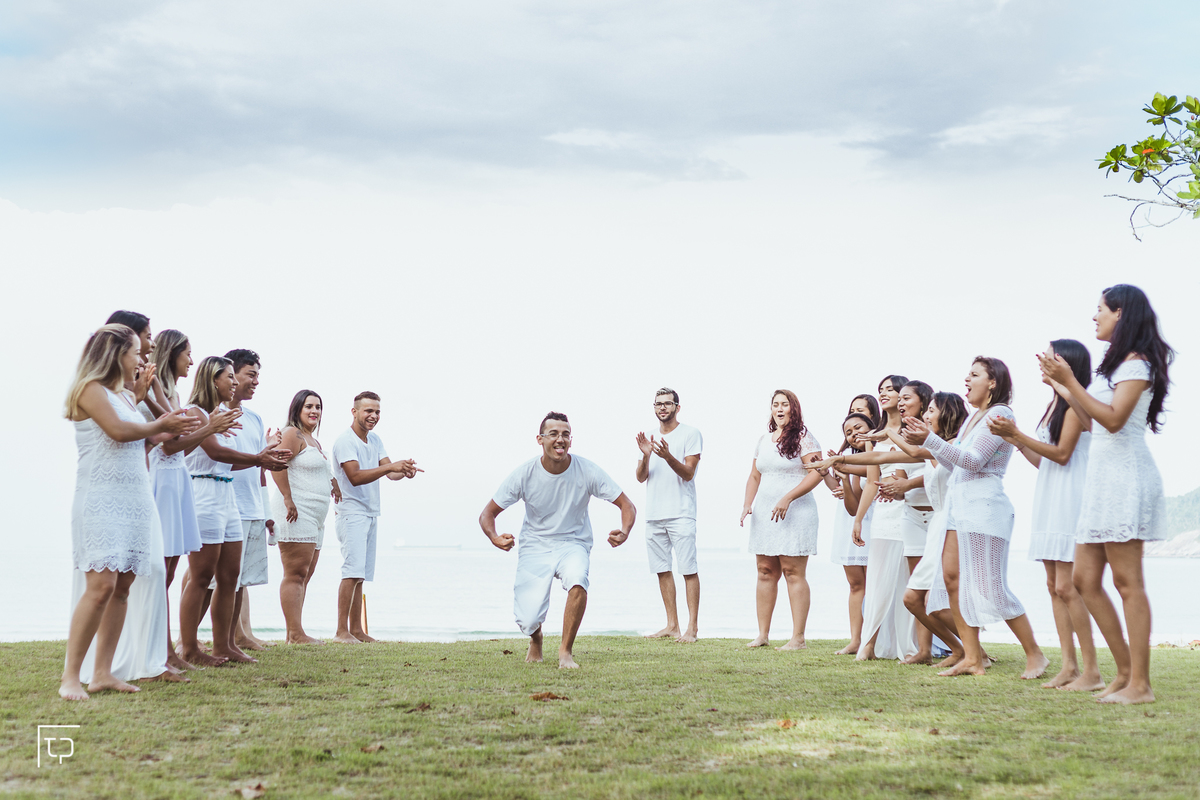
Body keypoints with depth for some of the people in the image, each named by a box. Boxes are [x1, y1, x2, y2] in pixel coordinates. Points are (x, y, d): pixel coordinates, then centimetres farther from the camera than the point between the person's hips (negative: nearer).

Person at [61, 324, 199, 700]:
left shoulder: (124, 395, 20)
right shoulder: (91, 389, -6)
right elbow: (118, 430, -17)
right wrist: (158, 426, -6)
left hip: (133, 500, 8)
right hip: (101, 501, -8)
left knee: (122, 586, 2)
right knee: (101, 586, -16)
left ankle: (103, 673, 5)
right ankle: (70, 677, -12)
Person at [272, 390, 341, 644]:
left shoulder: (313, 440, 23)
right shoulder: (292, 434, -6)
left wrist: (331, 481, 21)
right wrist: (287, 498, -24)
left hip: (314, 518, 10)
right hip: (296, 514, -10)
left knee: (305, 576, 8)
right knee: (295, 574, -11)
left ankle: (294, 634, 10)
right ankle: (296, 635, -13)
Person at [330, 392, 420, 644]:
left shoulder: (375, 440, 14)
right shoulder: (345, 441, -11)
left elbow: (390, 473, 6)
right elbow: (355, 477, -22)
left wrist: (404, 471, -17)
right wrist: (391, 466, -28)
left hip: (371, 514, 8)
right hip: (351, 512, -8)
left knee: (360, 575, 8)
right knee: (353, 572, -15)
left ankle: (356, 629, 11)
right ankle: (341, 631, -13)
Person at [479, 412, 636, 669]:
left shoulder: (587, 471, -13)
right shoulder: (525, 474, -13)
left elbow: (627, 505, -8)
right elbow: (487, 513, -7)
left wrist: (624, 532, -30)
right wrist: (494, 537, -30)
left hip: (573, 544, 0)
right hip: (534, 546, 0)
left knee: (577, 580, -36)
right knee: (527, 621, -13)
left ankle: (566, 651, -15)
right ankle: (535, 638, 28)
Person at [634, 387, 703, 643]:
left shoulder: (691, 434, -1)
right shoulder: (649, 437, 16)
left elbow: (688, 473, -9)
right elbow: (641, 478, 9)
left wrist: (668, 456, -25)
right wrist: (645, 456, -10)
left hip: (681, 514, -6)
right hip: (653, 515, 6)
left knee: (688, 569, -7)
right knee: (662, 570, 7)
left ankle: (692, 627, -4)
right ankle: (672, 625, 14)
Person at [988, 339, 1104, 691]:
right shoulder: (1054, 404, 20)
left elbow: (1062, 454, -14)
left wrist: (1017, 434, -15)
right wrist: (1015, 441, 12)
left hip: (1069, 499, -9)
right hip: (1049, 499, 9)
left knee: (1067, 585, -12)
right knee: (1054, 585, 6)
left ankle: (1092, 670, -8)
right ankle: (1069, 666, 8)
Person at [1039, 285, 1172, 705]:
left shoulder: (1137, 362, -7)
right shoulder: (1119, 365, 21)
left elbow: (1113, 419, -18)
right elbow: (1094, 422, 20)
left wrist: (1071, 381, -20)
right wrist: (1063, 387, 24)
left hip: (1124, 477, -10)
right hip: (1102, 479, 10)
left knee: (1127, 581, -9)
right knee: (1085, 580, 6)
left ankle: (1140, 684, -6)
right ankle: (1125, 671, 12)